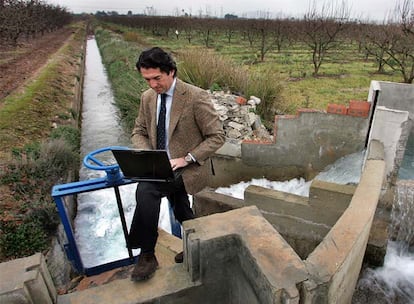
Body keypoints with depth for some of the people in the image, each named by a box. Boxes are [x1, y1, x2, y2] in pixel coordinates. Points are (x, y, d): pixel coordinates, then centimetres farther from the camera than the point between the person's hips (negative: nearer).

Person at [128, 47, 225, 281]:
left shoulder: (196, 97, -17)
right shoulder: (148, 97, 3)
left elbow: (217, 136, -15)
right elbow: (139, 132, 13)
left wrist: (186, 159, -23)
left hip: (188, 168, -7)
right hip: (161, 166, 7)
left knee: (146, 190, -29)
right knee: (182, 215, 20)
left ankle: (147, 255, -11)